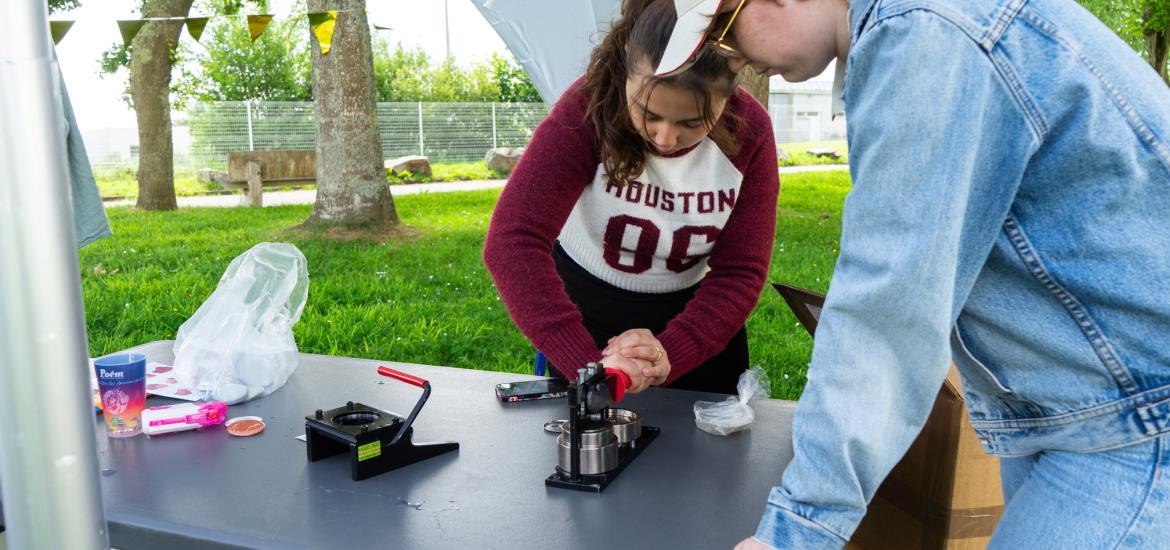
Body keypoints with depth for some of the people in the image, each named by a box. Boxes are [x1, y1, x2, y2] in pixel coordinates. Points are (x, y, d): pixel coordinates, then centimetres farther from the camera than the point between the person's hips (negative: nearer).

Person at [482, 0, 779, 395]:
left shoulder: (749, 131, -21)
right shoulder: (588, 109, -28)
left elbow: (740, 272, -19)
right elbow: (513, 242, -38)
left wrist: (670, 354, -36)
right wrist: (585, 363, -48)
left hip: (694, 313, 2)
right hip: (584, 312, -2)